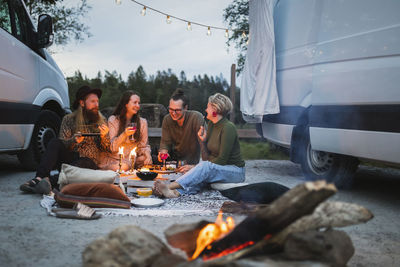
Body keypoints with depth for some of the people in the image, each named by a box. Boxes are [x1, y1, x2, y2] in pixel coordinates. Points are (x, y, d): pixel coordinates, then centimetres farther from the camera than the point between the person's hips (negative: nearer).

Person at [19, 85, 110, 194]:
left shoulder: (101, 121, 9)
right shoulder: (68, 119, 7)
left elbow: (107, 149, 4)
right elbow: (62, 144, -2)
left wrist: (104, 136, -17)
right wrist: (74, 140, -23)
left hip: (89, 161, -1)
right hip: (70, 156, 1)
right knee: (55, 142, -26)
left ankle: (50, 182, -52)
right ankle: (39, 178, -40)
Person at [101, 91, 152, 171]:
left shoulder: (142, 122, 8)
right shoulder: (113, 120, -1)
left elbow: (144, 146, 10)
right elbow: (111, 147, -6)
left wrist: (147, 155, -14)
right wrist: (124, 135, -23)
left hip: (133, 160, 3)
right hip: (115, 160, -3)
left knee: (148, 163, -28)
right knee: (124, 167, -36)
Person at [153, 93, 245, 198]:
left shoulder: (228, 127, -15)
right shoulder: (211, 124, 10)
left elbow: (222, 159, -20)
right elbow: (206, 158, 10)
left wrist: (196, 167, -19)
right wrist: (203, 141, -7)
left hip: (235, 171, -7)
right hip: (217, 168, 7)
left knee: (205, 167, -33)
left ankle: (170, 186, -46)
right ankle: (176, 192, -51)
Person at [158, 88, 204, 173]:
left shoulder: (196, 117, -18)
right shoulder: (167, 120, -2)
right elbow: (165, 142, 3)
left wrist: (195, 166, -32)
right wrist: (163, 152, -21)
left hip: (195, 163, -5)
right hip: (175, 163, 5)